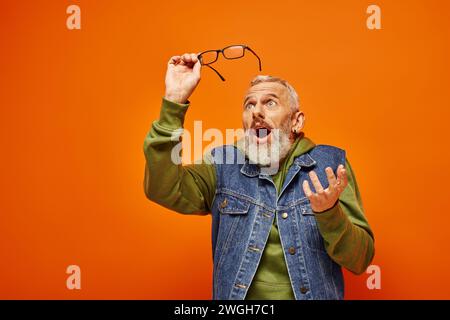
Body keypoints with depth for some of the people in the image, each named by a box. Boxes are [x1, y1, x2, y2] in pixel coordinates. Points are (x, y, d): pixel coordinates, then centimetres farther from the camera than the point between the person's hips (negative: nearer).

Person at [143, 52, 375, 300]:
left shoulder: (330, 164, 0)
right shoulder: (223, 164, 3)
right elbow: (164, 191, -13)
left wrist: (329, 213, -20)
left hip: (315, 293, 0)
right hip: (235, 294, 1)